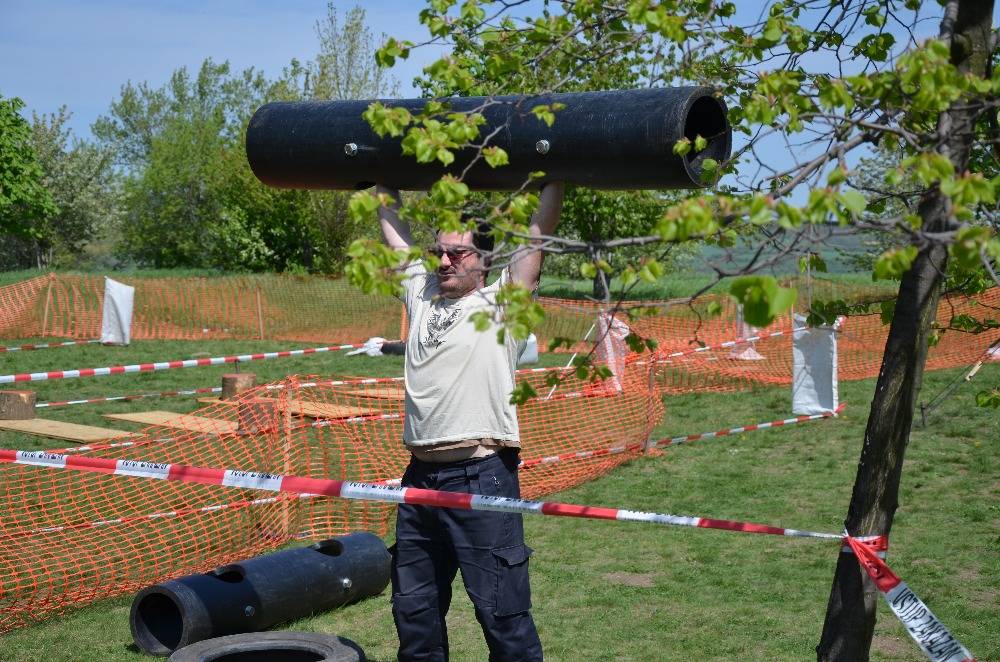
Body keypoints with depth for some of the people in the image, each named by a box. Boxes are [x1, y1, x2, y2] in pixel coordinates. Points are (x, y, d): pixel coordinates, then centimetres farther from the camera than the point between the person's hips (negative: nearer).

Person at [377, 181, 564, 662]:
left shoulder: (501, 302, 0)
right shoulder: (421, 293, 14)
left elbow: (539, 229, -5)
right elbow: (391, 225, 21)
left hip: (481, 474, -6)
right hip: (420, 474, 6)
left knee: (502, 612, -1)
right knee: (413, 609, 17)